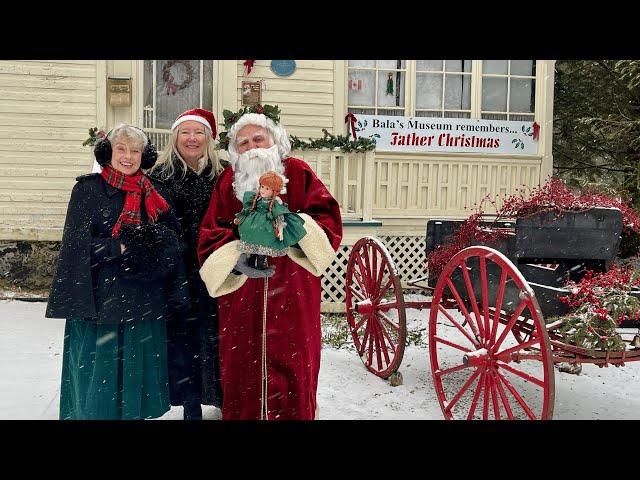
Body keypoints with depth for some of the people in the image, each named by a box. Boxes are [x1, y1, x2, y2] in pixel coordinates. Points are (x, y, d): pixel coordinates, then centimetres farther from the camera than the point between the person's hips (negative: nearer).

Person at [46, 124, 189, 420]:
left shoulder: (155, 194, 11)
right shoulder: (88, 189, 0)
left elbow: (173, 242, 7)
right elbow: (78, 245, -8)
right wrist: (124, 247, -15)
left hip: (145, 302, 3)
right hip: (100, 298, -3)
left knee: (138, 370, 9)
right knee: (100, 371, 2)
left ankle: (136, 411, 24)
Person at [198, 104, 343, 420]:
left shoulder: (298, 173, 4)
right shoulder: (227, 182, 8)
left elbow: (327, 217, -4)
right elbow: (210, 236, 0)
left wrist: (300, 227, -24)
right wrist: (235, 259, -19)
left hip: (292, 293, -1)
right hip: (240, 291, 2)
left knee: (291, 365, 4)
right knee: (242, 366, 7)